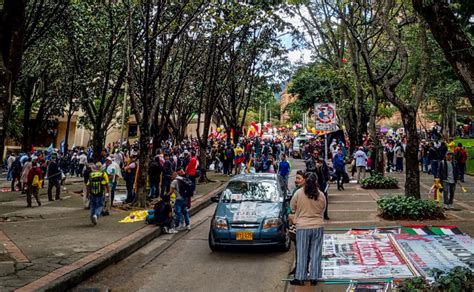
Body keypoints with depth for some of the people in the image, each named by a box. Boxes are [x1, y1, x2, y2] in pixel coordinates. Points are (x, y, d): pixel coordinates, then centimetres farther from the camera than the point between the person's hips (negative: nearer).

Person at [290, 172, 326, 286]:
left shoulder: (299, 193, -11)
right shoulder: (321, 195, -5)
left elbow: (292, 207, 3)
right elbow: (323, 210, 9)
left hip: (302, 227, -2)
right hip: (318, 226, 2)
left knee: (302, 253, 7)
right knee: (316, 253, 10)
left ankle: (300, 278, 12)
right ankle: (314, 277, 15)